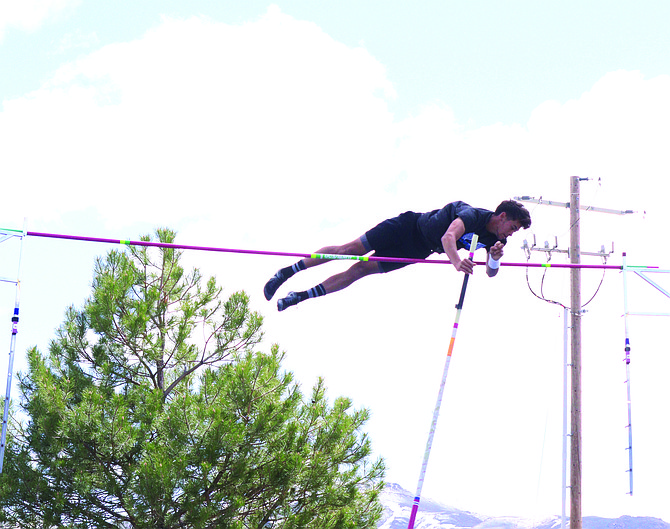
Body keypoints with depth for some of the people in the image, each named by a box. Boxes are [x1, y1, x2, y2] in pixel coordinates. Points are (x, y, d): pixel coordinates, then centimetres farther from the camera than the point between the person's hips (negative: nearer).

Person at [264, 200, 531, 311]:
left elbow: (490, 272, -9)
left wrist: (494, 259, -32)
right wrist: (456, 261, -67)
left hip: (417, 252, 6)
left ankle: (302, 296, 7)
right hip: (409, 227, -6)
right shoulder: (472, 215, -31)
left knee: (361, 269, 2)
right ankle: (288, 272, 5)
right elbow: (448, 237, -47)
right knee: (351, 250, -6)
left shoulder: (495, 239, -9)